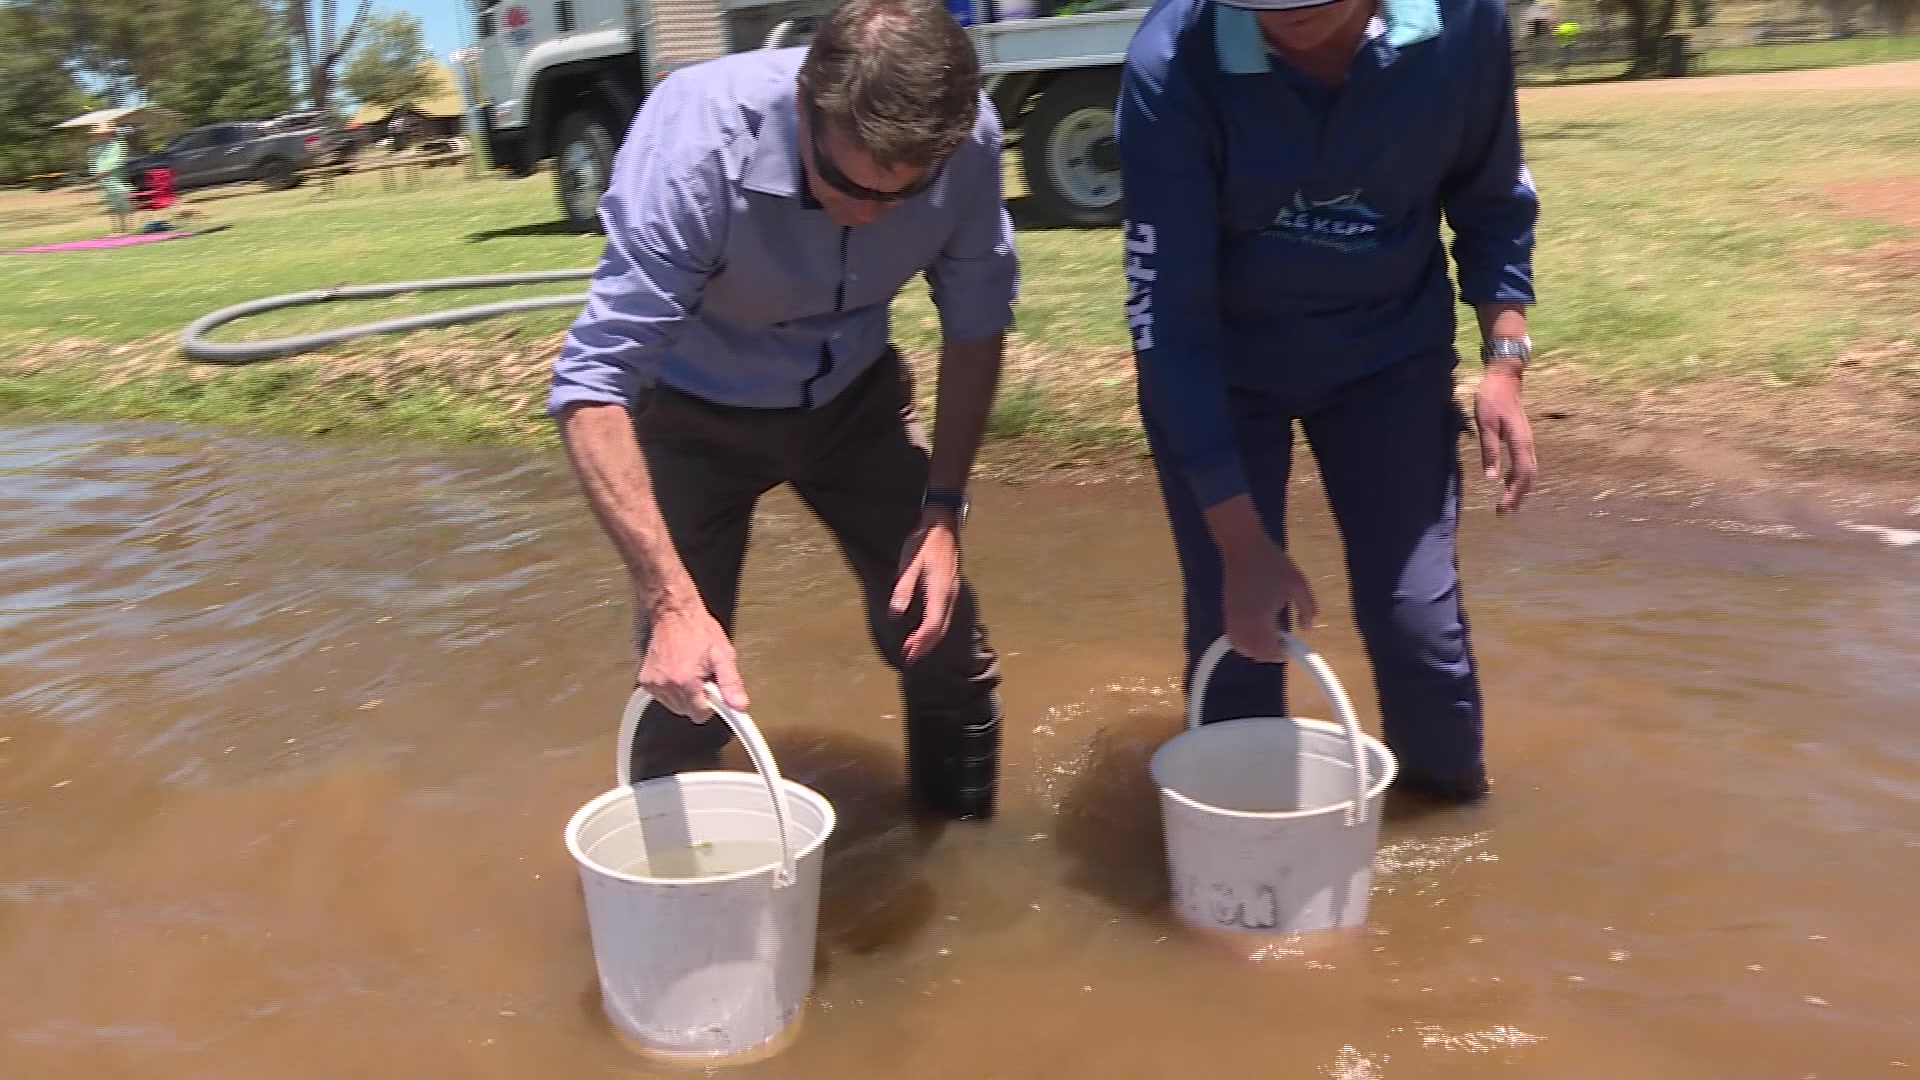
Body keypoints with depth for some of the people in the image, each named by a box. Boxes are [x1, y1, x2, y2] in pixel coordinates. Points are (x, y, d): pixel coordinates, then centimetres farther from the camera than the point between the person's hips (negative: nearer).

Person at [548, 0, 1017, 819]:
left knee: (940, 631, 1)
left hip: (852, 395, 3)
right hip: (696, 408, -3)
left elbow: (976, 319, -7)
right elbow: (593, 385, -36)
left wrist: (944, 508, -13)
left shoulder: (967, 139, -24)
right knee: (685, 685, -7)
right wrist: (672, 601, -45)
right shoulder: (695, 145, -35)